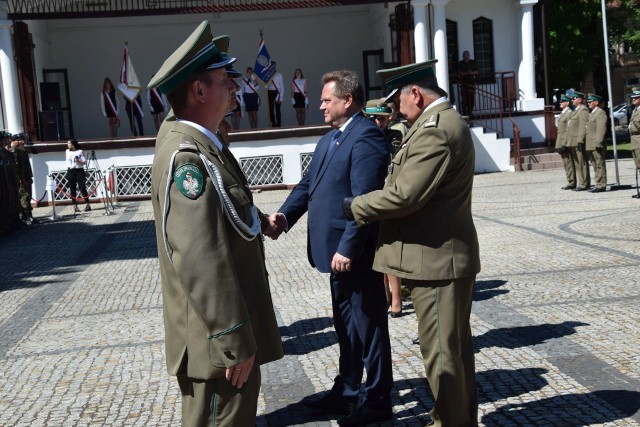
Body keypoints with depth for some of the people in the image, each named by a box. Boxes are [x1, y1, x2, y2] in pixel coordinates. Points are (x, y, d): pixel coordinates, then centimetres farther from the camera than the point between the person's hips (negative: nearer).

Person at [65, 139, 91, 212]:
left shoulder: (80, 151, -1)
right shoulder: (67, 152, 11)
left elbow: (85, 162, -3)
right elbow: (67, 161, 20)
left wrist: (78, 161, -18)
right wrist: (68, 167, 15)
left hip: (79, 171, -4)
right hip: (70, 171, 4)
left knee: (82, 188, -9)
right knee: (72, 189, 1)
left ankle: (87, 204, -5)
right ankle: (75, 205, 6)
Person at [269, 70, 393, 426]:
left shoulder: (365, 136, -16)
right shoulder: (330, 139, 15)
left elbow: (363, 200, -23)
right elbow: (309, 183, 13)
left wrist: (348, 248, -25)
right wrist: (286, 214, -4)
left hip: (356, 253, -10)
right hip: (338, 250, 10)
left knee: (368, 325, 4)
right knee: (346, 325, 20)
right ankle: (346, 393, 34)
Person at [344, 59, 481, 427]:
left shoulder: (434, 130, -21)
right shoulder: (446, 120, 14)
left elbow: (404, 195, -24)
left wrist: (355, 207, -11)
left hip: (436, 257, -11)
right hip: (447, 252, 11)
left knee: (441, 350, 0)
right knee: (455, 345, 19)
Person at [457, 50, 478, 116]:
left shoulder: (473, 62, 11)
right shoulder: (460, 64, 4)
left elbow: (476, 72, 8)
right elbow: (459, 73, -6)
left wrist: (472, 73, -13)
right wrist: (467, 73, -20)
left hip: (472, 82, 3)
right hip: (464, 83, -3)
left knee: (472, 98, 1)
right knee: (464, 98, -9)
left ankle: (470, 111, 9)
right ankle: (464, 112, -6)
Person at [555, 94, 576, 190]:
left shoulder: (570, 113, -11)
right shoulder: (562, 113, 19)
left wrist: (564, 144, -22)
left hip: (566, 143, -10)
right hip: (561, 143, 10)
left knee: (569, 163, -7)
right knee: (566, 163, 11)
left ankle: (572, 183, -4)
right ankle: (570, 182, 16)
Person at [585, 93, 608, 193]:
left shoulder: (600, 112, -9)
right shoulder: (592, 113, 21)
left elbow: (601, 129, -17)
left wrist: (598, 142, -23)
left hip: (597, 144, -10)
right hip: (591, 145, 10)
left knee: (600, 165, -7)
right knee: (596, 165, 12)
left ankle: (601, 185, -7)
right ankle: (599, 184, 16)